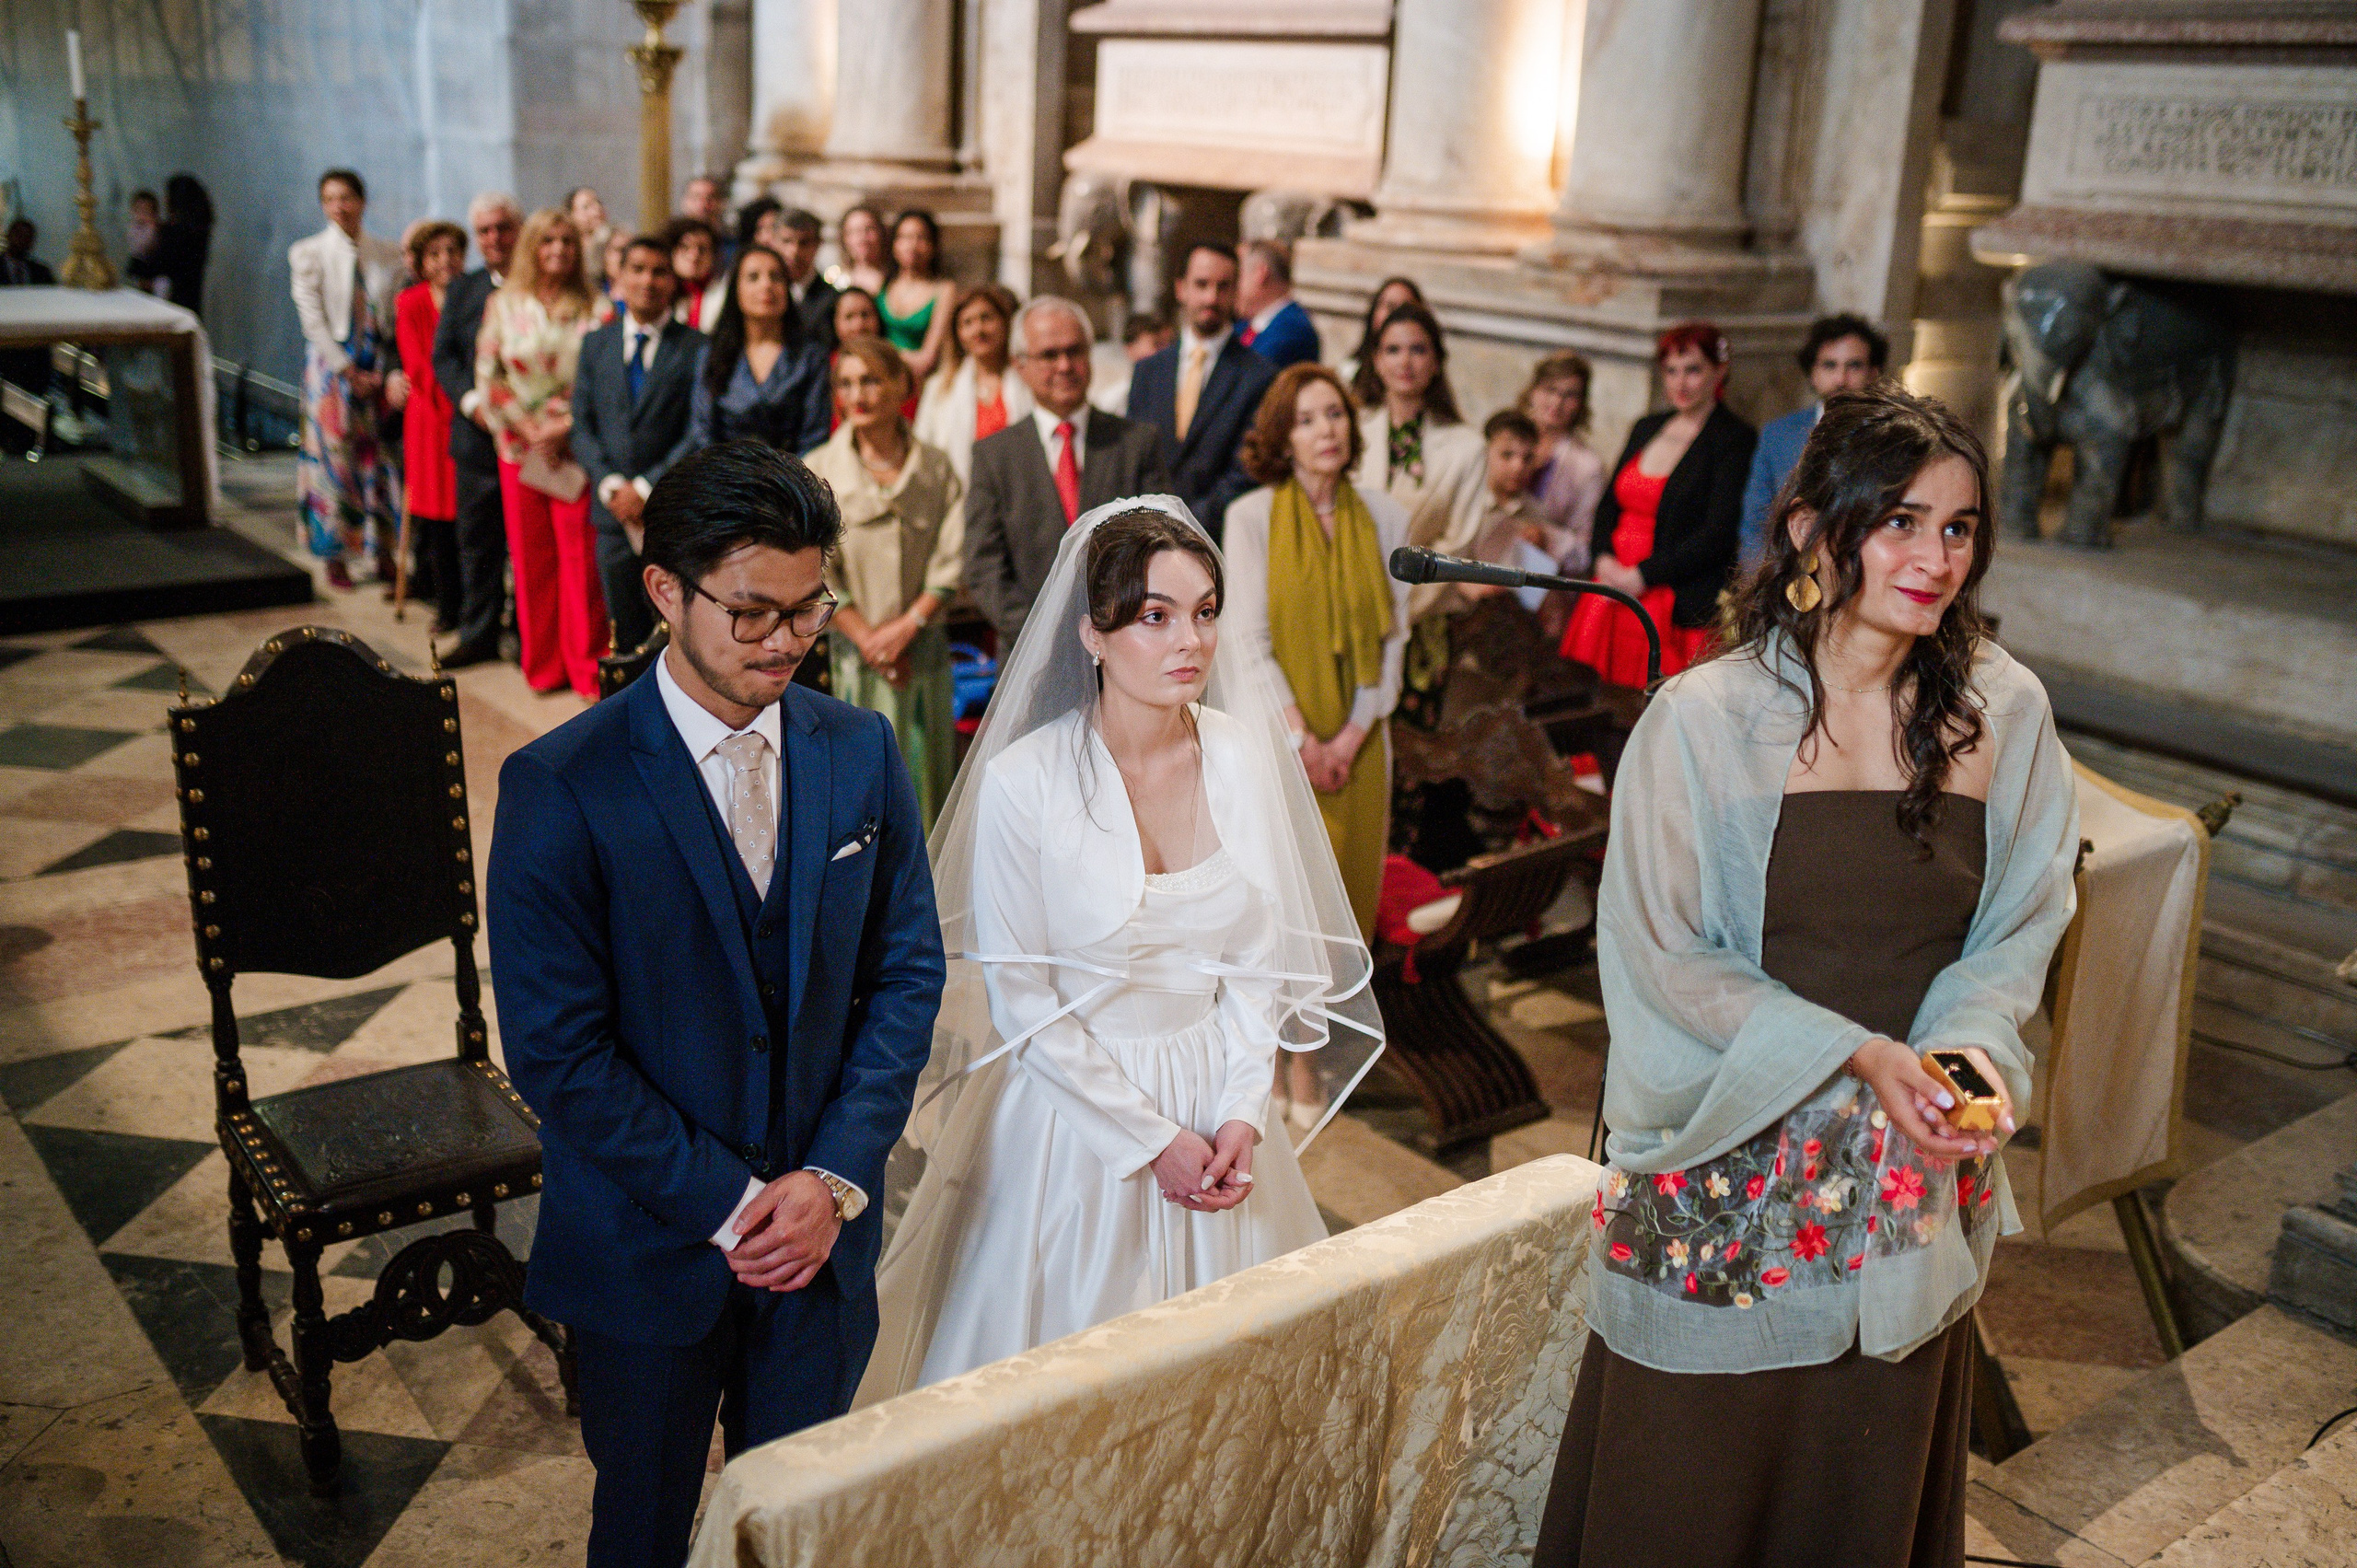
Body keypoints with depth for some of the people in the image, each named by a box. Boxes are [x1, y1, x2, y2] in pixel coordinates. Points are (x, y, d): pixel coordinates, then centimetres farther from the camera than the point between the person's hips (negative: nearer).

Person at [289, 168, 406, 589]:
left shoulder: (389, 254, 6)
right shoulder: (308, 253, 0)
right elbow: (313, 319, -4)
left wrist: (391, 370, -7)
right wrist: (349, 371, -11)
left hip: (380, 367, 2)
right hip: (332, 365, -2)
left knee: (383, 456, 1)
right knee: (334, 456, -1)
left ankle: (384, 549, 10)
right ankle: (335, 554, 8)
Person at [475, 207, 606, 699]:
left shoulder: (593, 308, 2)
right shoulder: (503, 305, 7)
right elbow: (487, 374, 4)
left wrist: (567, 426, -12)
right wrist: (527, 427, -5)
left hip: (577, 444, -2)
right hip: (521, 446, 2)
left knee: (581, 556, -5)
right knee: (531, 556, 5)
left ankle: (588, 666, 3)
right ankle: (543, 664, 15)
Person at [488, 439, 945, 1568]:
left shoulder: (860, 753, -4)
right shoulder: (561, 789, -16)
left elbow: (906, 974, -1)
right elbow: (556, 1051, -16)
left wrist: (837, 1178, -10)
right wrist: (726, 1205, -16)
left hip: (823, 1226, 3)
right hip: (650, 1242, -3)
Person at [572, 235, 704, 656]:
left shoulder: (695, 347, -1)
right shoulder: (595, 343, 12)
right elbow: (581, 424, 8)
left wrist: (647, 488, -13)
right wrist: (609, 484, -8)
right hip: (614, 511, 3)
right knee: (625, 633, 10)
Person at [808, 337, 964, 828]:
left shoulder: (936, 467, 3)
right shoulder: (819, 470, 0)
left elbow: (951, 561, -1)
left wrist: (904, 628, -11)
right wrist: (869, 639, -9)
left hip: (923, 648, 1)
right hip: (855, 656, -1)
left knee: (927, 772, 5)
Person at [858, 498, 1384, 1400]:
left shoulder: (1243, 753, -5)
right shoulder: (1023, 782, -18)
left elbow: (1260, 952, 3)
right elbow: (1022, 1004, -13)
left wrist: (1240, 1112, -6)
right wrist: (1151, 1140, -12)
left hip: (1216, 1097, 4)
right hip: (1075, 1109, -4)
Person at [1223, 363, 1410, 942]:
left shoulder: (1385, 516, 3)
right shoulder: (1250, 517, -6)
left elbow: (1393, 635, 3)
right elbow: (1248, 640, -8)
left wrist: (1352, 736, -6)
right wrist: (1303, 739, -11)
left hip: (1359, 741, 3)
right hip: (1276, 735, -3)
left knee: (1354, 878, 7)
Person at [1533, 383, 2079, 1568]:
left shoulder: (2005, 713, -2)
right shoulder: (1705, 718, -14)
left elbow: (2019, 926, 5)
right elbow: (1668, 959, -10)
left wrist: (1974, 1046, -14)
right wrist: (1855, 1055, -19)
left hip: (1914, 1181, 3)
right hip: (1732, 1167, -3)